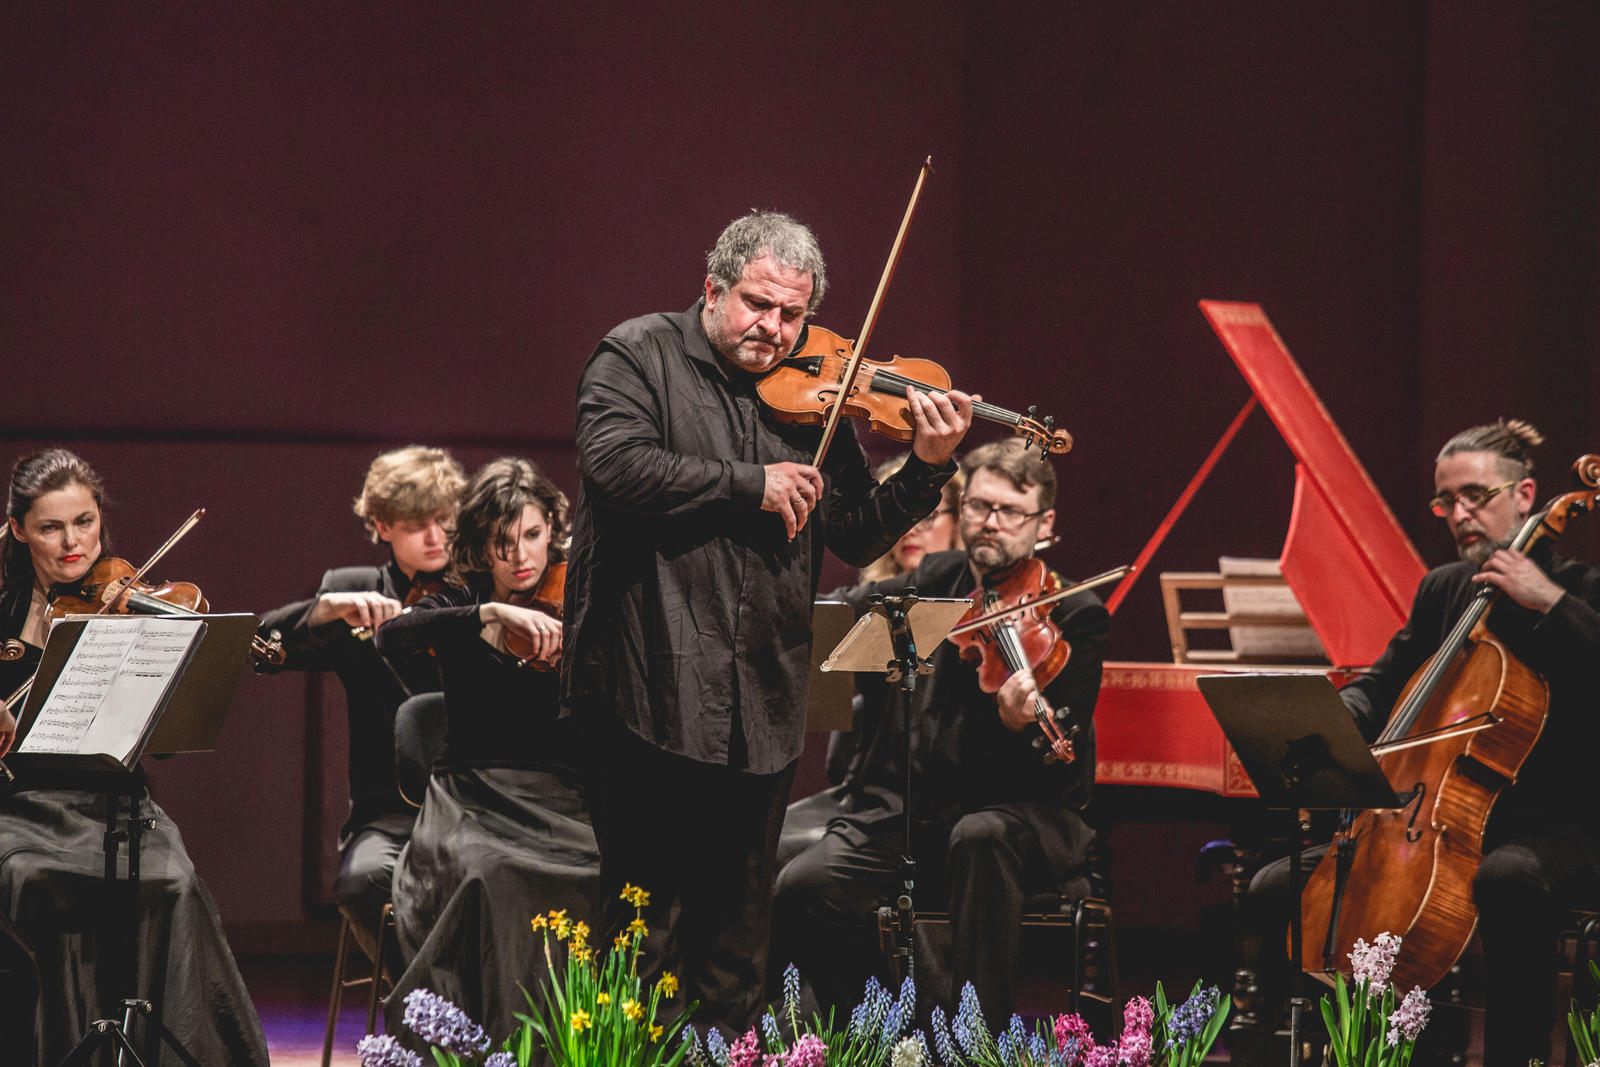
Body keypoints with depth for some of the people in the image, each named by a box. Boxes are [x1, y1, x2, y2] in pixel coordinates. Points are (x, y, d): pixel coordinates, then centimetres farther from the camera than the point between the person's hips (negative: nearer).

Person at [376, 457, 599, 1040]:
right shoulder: (458, 608, 8)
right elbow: (390, 637, -15)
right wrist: (491, 612, -27)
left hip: (558, 796, 1)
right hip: (474, 796, -1)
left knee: (605, 874, -32)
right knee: (491, 875, -35)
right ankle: (502, 1039, -28)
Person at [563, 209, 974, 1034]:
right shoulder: (640, 357, 0)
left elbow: (856, 536, 11)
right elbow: (615, 464, -18)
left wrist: (926, 469, -5)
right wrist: (750, 485, -14)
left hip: (759, 709, 5)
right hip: (654, 692, -5)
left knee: (736, 932, 11)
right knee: (645, 923, -1)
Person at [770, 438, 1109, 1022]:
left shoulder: (1074, 615, -2)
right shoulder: (933, 581, 13)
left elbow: (1061, 763, -12)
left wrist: (1020, 727, -35)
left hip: (1017, 814, -4)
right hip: (904, 811, 4)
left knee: (981, 837, -40)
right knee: (800, 889, -22)